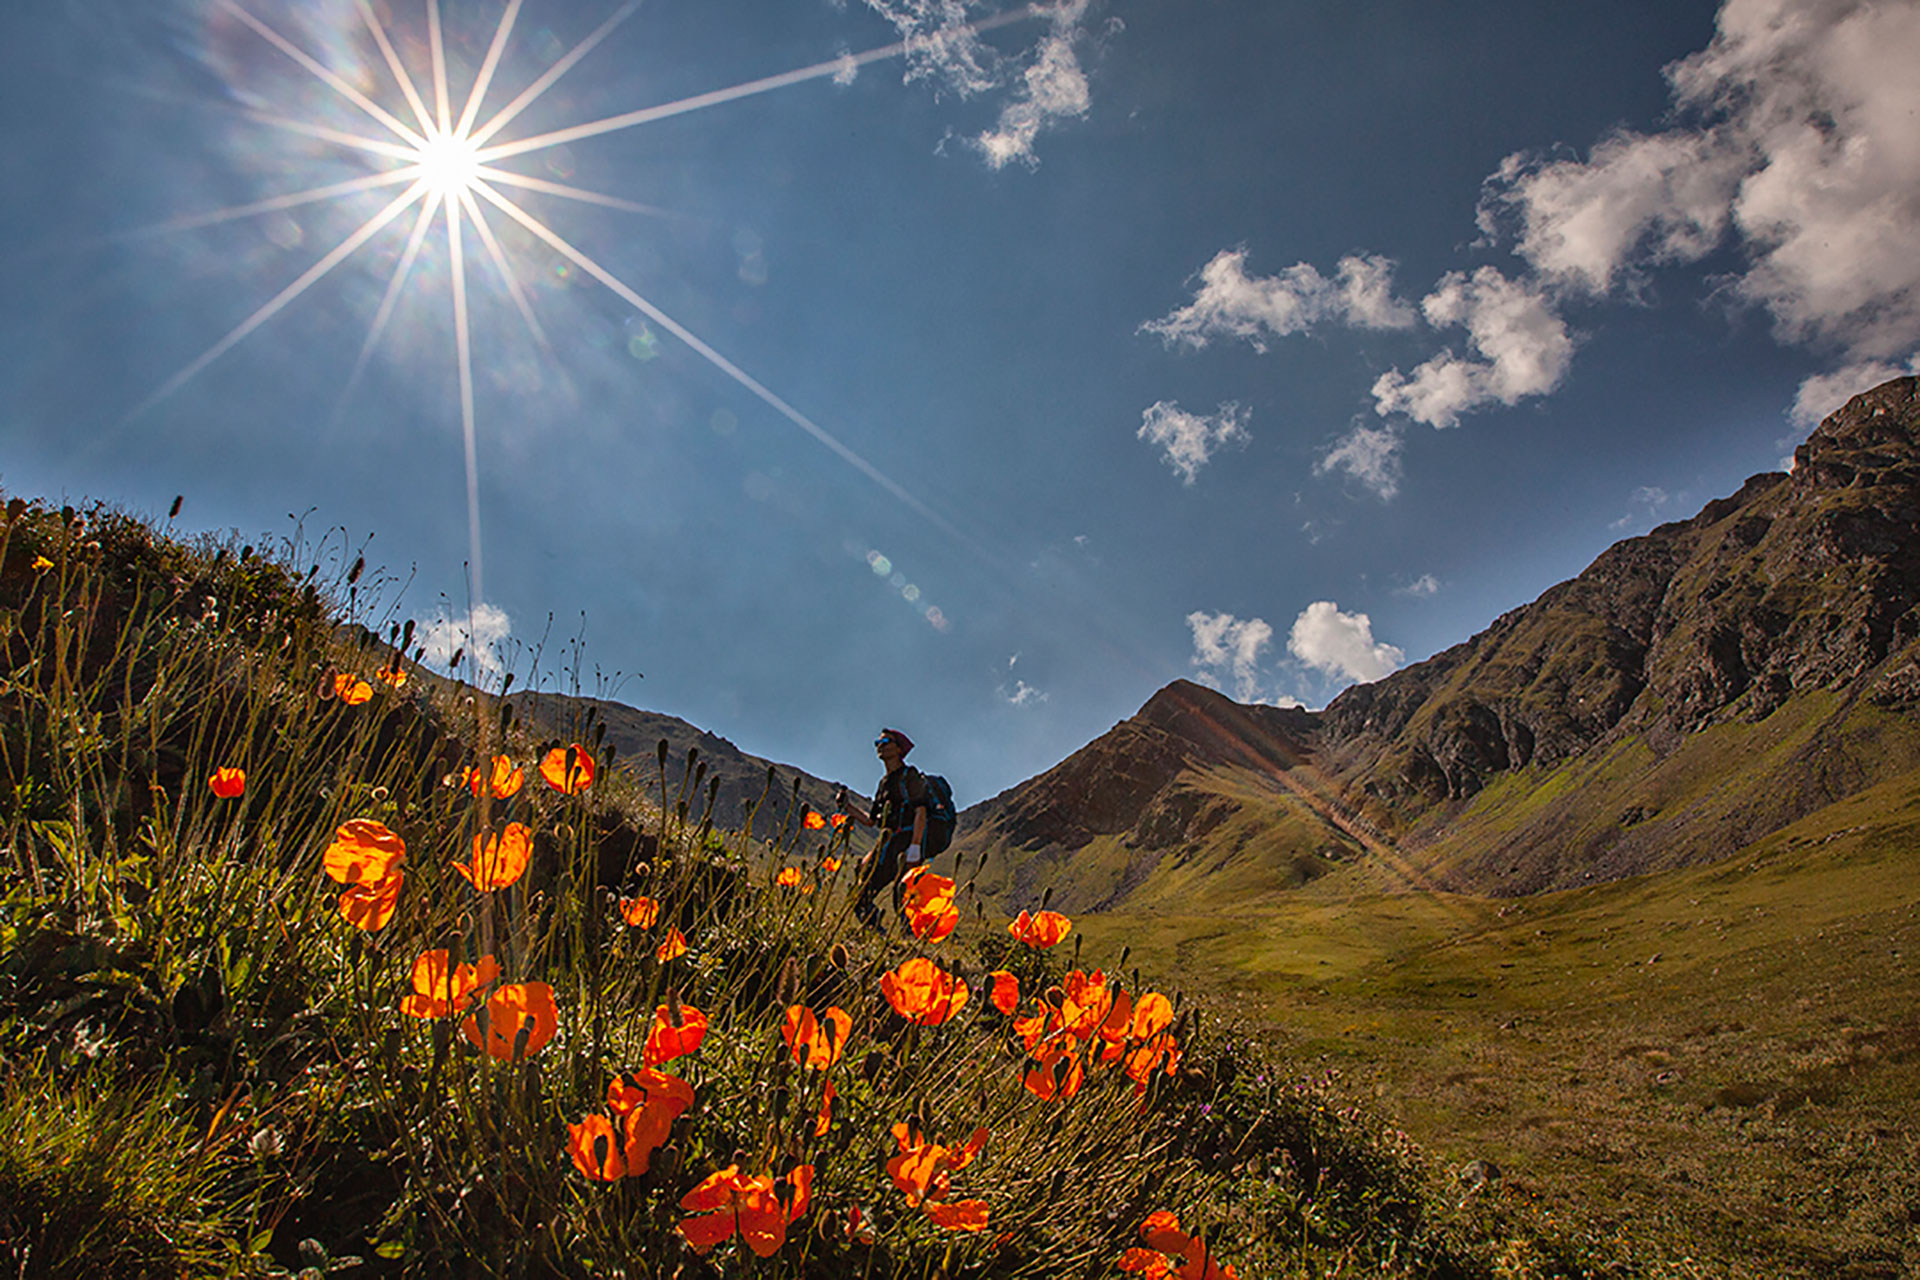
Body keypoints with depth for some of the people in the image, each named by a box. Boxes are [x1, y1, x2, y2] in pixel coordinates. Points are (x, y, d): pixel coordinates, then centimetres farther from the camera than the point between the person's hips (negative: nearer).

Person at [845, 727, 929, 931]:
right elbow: (870, 821, 27)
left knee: (903, 903, -16)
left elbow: (920, 812, -14)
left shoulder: (909, 776, -2)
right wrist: (847, 807, 15)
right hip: (885, 846, 8)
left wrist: (914, 848, -24)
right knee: (861, 898, 3)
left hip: (905, 844, -8)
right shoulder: (884, 783, 22)